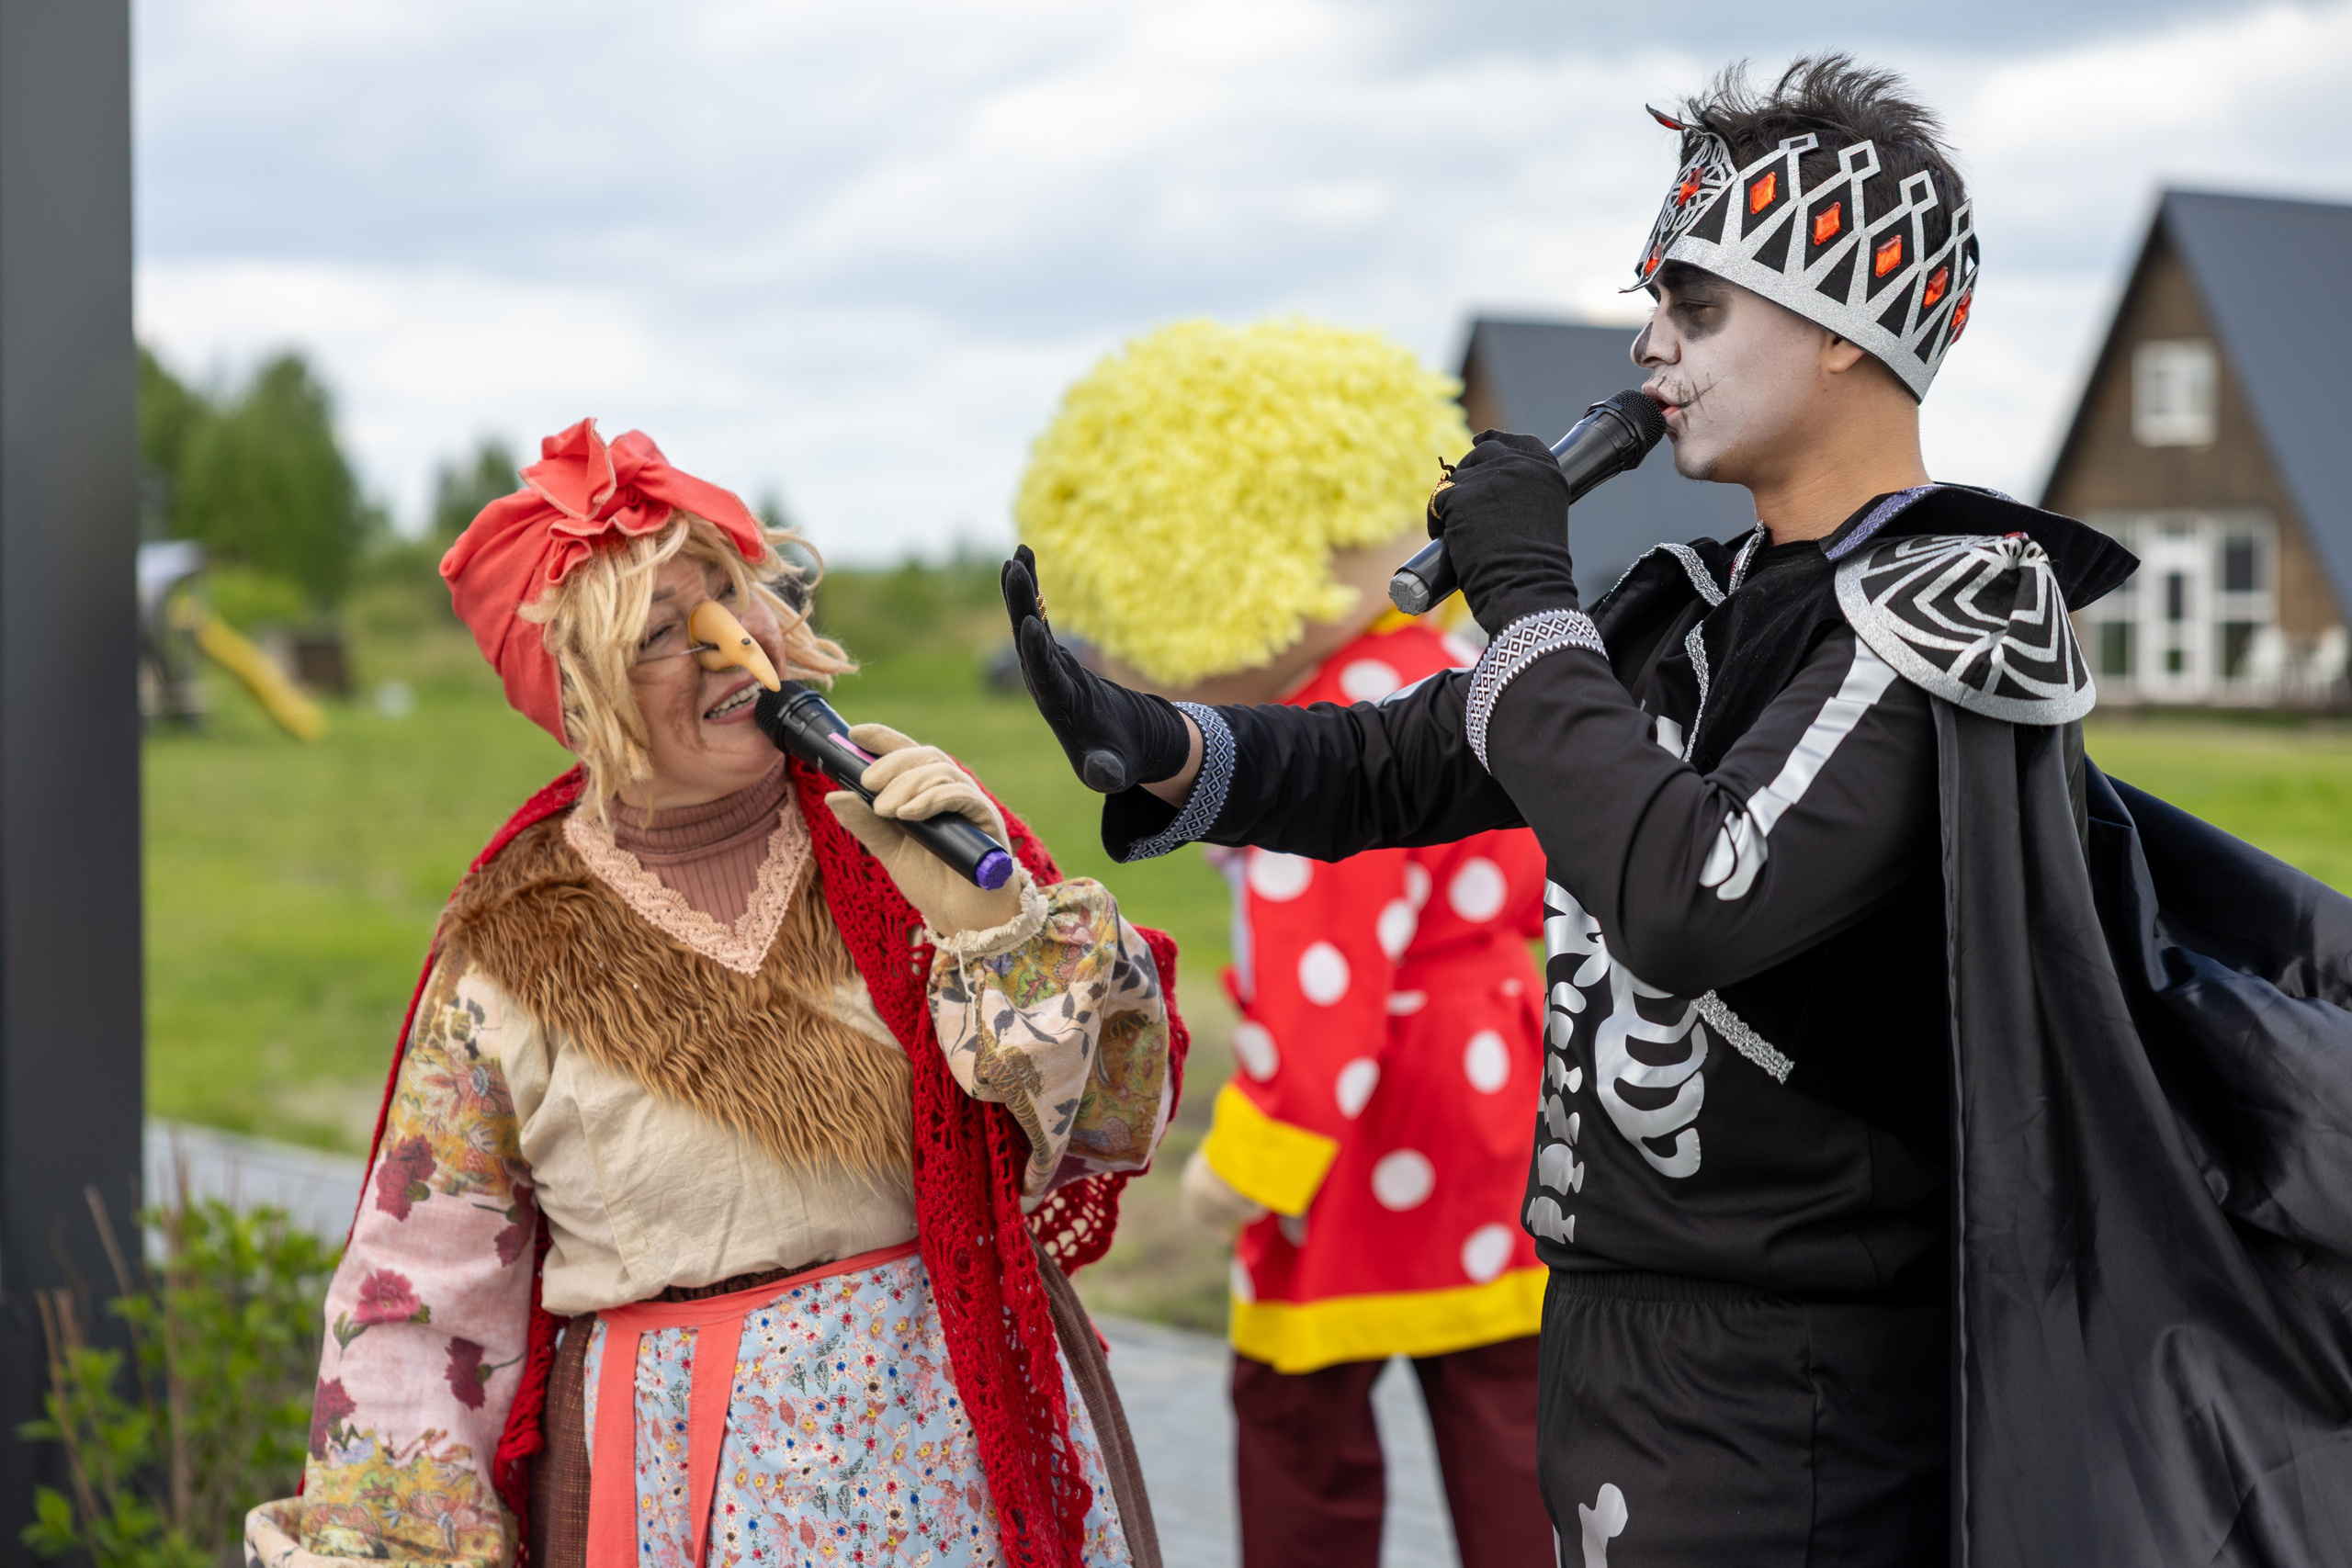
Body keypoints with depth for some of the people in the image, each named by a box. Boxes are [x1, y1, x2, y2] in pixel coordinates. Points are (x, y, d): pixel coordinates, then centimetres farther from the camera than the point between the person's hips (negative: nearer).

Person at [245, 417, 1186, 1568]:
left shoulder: (895, 825, -3)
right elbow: (417, 1312, 0)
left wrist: (993, 915, -17)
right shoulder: (511, 955, -5)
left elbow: (1113, 1122, -5)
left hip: (975, 1449, 2)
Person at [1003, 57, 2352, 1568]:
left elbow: (1694, 901, -28)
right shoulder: (1713, 603, 10)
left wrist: (1528, 604, -17)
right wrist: (1158, 749, -3)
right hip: (1623, 1337, 8)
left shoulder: (1959, 609, -15)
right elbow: (1416, 760, 13)